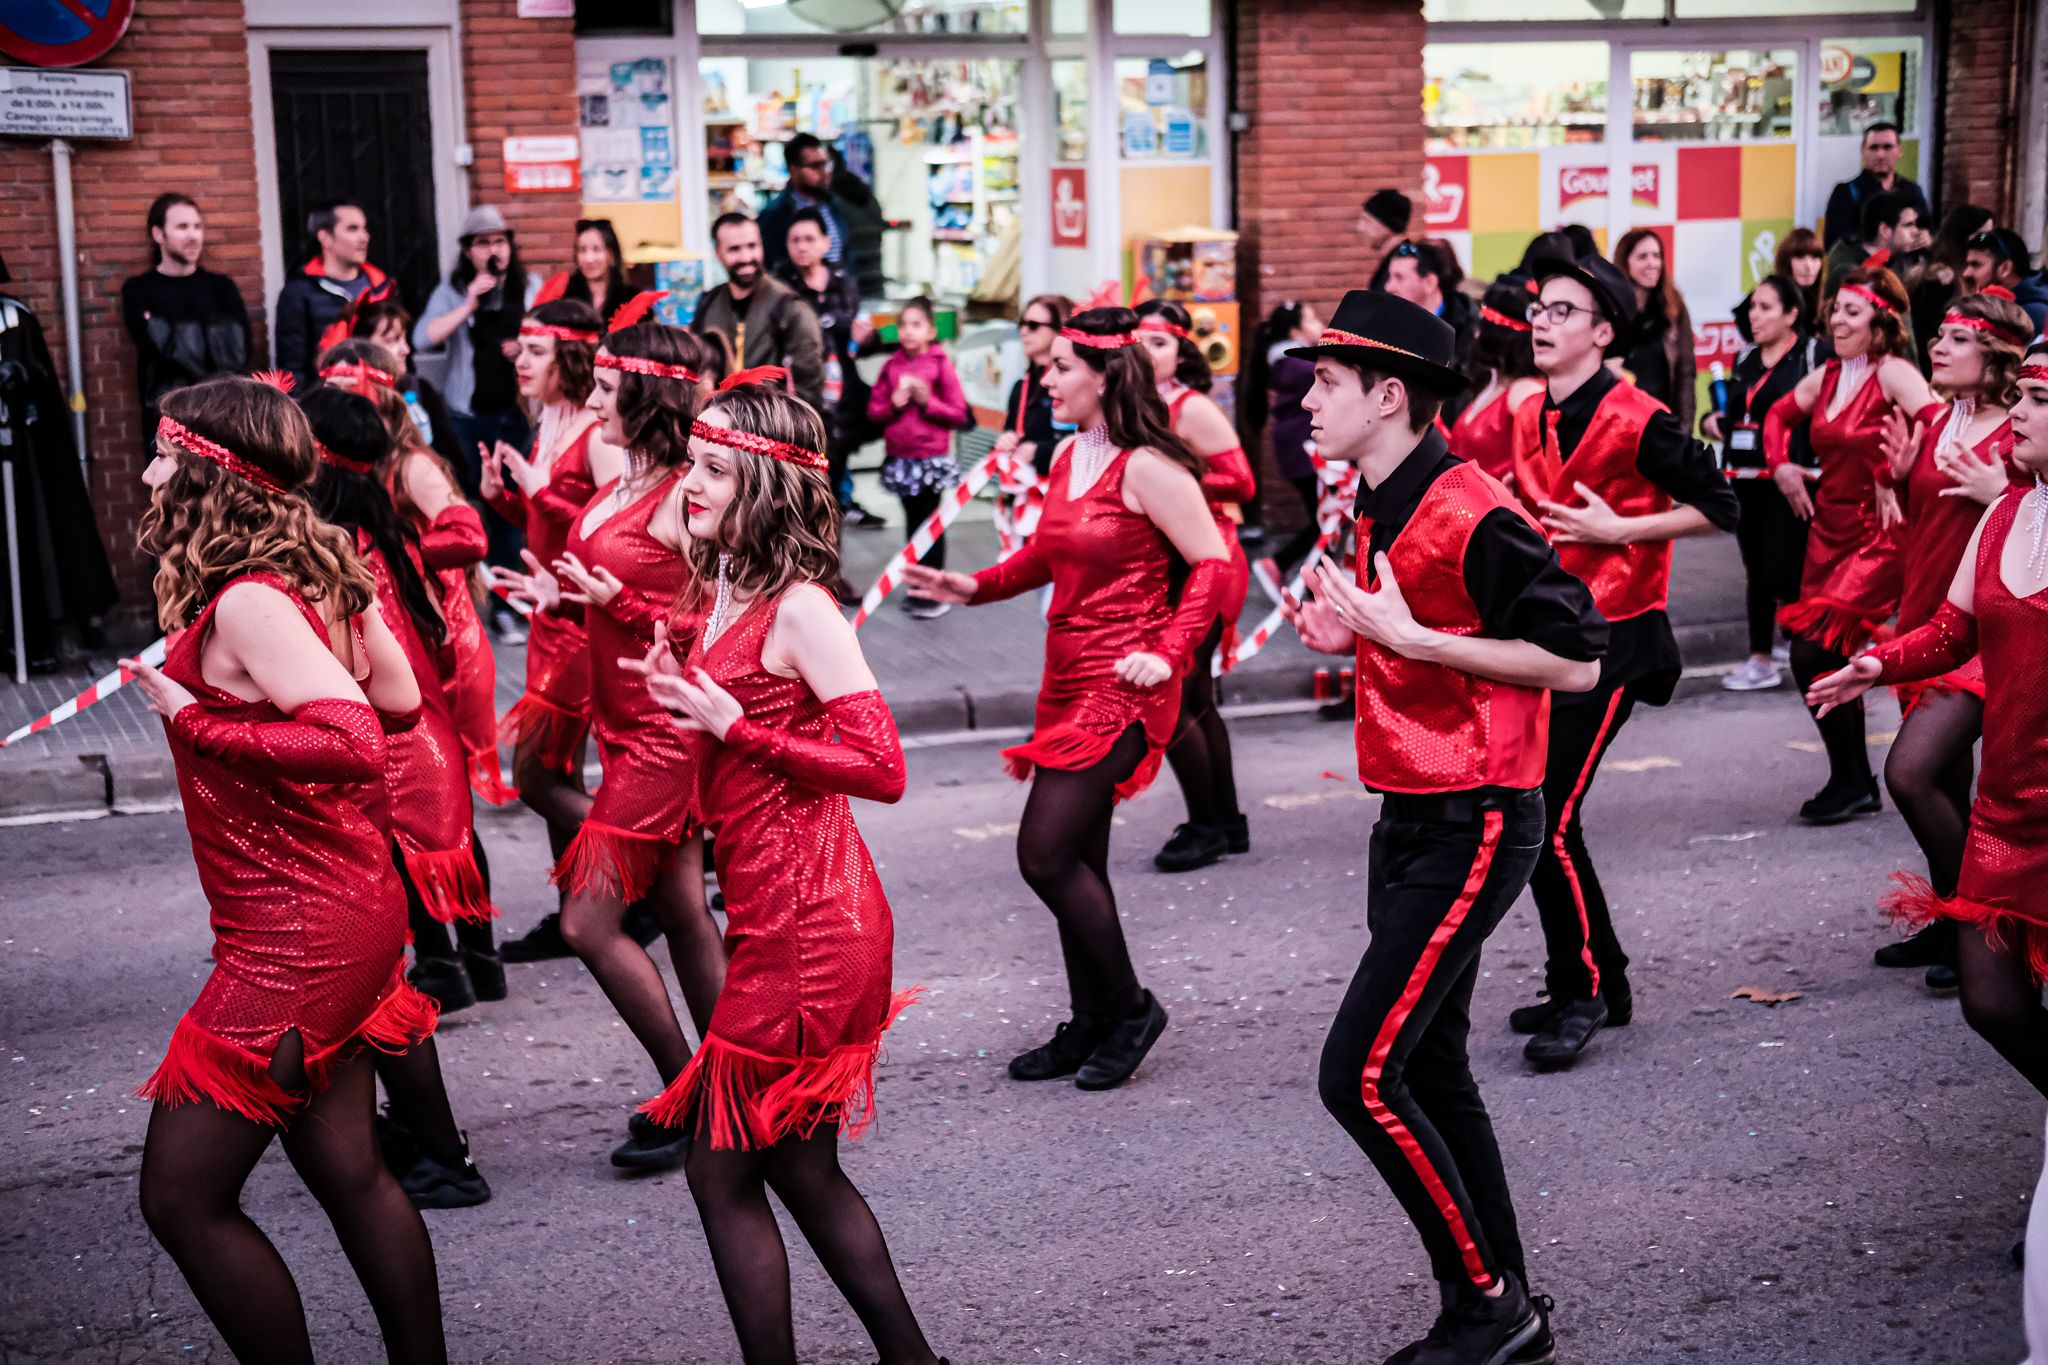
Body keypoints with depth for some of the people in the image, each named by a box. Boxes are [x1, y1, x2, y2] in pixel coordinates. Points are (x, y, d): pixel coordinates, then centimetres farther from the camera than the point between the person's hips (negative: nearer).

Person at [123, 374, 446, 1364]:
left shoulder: (247, 601, -20)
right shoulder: (318, 570, 6)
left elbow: (356, 745, -30)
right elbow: (399, 695, 18)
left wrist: (198, 723, -22)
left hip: (295, 937, -10)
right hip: (346, 911, 10)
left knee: (181, 1195, 0)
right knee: (345, 1167, 18)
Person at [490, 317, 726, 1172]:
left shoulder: (682, 497, -16)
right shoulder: (625, 488, 11)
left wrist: (615, 601, -25)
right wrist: (566, 596, 4)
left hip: (662, 735, -9)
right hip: (628, 726, 9)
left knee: (589, 920, -8)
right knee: (680, 913, 13)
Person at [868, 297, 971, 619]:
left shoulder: (941, 364, -7)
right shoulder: (892, 366, 4)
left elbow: (959, 414, -7)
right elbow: (874, 411, 8)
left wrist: (927, 401, -17)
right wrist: (894, 403, -11)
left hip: (932, 458, -4)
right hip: (899, 458, 4)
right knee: (913, 522, 11)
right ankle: (918, 585, 20)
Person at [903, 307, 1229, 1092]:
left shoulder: (1146, 468, -14)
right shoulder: (1068, 458, 11)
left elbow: (1214, 565, -15)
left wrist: (1169, 653, -23)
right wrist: (975, 587, 8)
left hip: (1122, 687, -8)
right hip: (1069, 680, 9)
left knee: (1046, 854, -9)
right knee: (1077, 861, 12)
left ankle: (1130, 1008, 9)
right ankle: (1090, 1027, 24)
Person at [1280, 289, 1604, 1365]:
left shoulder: (1471, 514, -19)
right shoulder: (1384, 510, 11)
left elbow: (1575, 661, -20)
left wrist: (1411, 638, -22)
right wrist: (1352, 637, 4)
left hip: (1471, 828, -10)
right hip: (1410, 820, 10)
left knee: (1360, 1075, -12)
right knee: (1429, 1074, 15)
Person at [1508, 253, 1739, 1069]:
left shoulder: (1635, 421, -13)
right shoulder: (1531, 420, 9)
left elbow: (1719, 509, -12)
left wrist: (1616, 529, -17)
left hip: (1610, 641, -8)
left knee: (1549, 819, -13)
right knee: (1530, 814, 9)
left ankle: (1582, 990, 4)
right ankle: (1600, 985, 24)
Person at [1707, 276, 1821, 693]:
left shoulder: (1812, 355, -4)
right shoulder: (1745, 360, 15)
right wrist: (1713, 422, 4)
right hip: (1747, 481, 6)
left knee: (1780, 571, -12)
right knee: (1756, 571, 9)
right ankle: (1761, 661, 15)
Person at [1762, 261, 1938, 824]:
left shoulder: (1894, 373, -13)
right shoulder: (1827, 376, 10)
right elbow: (1779, 413, 27)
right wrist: (1780, 465, 13)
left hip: (1875, 539, -8)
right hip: (1827, 532, 8)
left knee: (1814, 654, -14)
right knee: (1829, 661, 9)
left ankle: (1848, 782, 0)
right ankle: (1858, 785, 22)